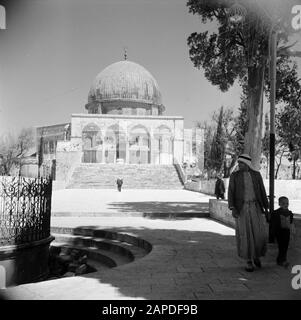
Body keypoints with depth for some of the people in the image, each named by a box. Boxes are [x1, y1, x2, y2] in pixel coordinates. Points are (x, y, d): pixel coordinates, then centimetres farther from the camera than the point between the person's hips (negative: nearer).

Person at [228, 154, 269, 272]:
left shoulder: (256, 175, 5)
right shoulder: (234, 175, -1)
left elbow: (262, 192, 8)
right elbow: (230, 193, -5)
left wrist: (266, 209, 6)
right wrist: (232, 209, -18)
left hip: (255, 207, 2)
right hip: (241, 208, -2)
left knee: (260, 234, -5)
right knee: (245, 236, -5)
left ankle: (256, 255, 25)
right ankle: (249, 262, 11)